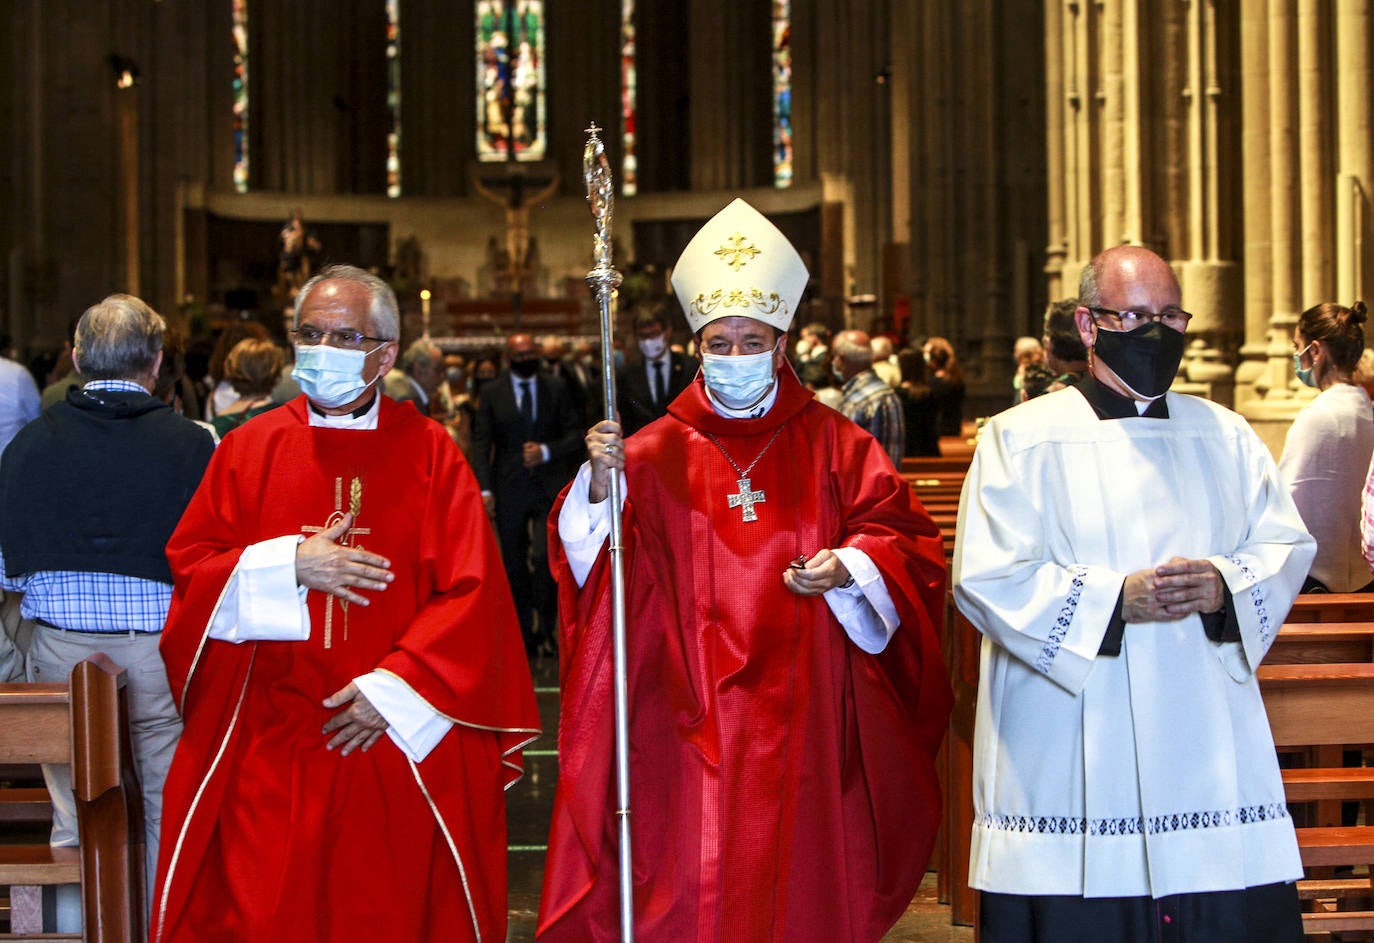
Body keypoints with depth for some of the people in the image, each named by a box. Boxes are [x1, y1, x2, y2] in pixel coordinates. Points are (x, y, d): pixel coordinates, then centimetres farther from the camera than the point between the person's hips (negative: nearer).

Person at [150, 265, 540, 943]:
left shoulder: (429, 454, 2)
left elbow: (469, 590, -3)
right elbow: (189, 568, 4)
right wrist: (290, 567, -11)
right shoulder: (248, 450, 7)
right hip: (271, 752, 1)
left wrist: (395, 688, -11)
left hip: (398, 745, -1)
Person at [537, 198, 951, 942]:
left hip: (802, 726, 1)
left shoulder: (835, 447, 7)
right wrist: (600, 482, -18)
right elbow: (590, 562, -2)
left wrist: (850, 567, -15)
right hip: (687, 731, 0)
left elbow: (905, 542, 3)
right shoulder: (654, 454, 5)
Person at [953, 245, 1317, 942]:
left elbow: (1288, 545, 11)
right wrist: (1116, 599, -17)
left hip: (1209, 749, 4)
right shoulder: (1020, 440, 0)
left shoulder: (1225, 437, 14)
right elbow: (987, 576, -8)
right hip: (1071, 755, -3)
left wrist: (1225, 586, -11)